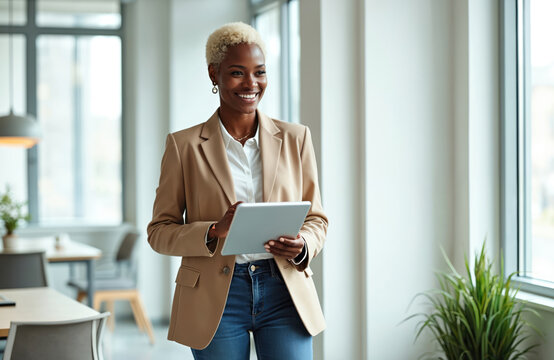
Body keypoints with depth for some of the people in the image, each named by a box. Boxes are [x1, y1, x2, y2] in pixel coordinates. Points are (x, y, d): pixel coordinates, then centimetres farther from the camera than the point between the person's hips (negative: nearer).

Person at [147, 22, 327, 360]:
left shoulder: (295, 138, 7)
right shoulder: (184, 145, 2)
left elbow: (317, 218, 12)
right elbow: (160, 230, 2)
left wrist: (301, 246, -11)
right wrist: (214, 231, -16)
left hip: (286, 293, 1)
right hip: (216, 299, -1)